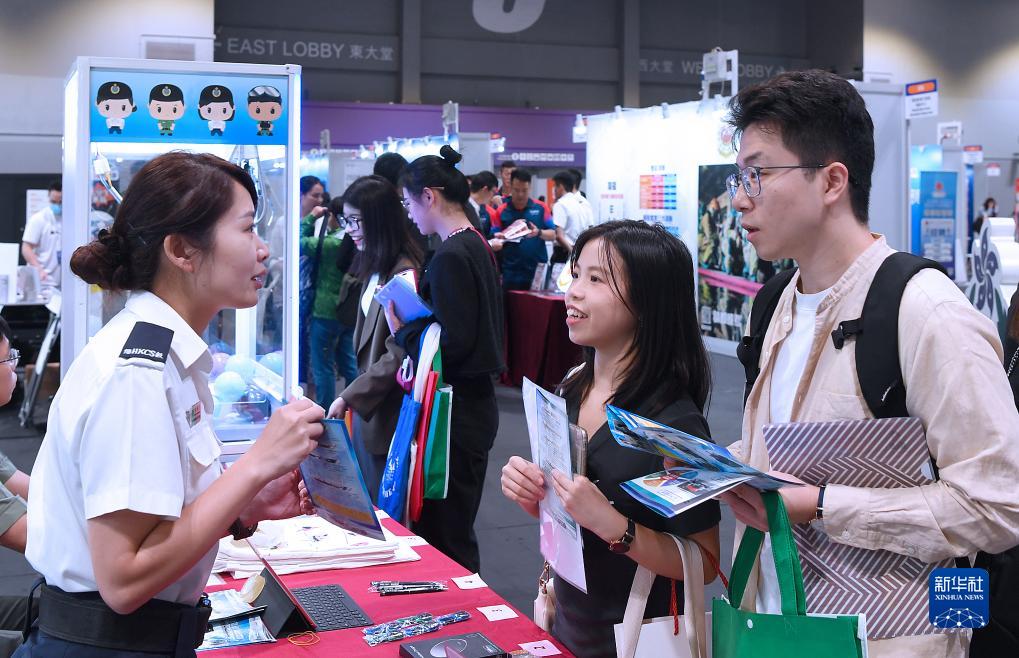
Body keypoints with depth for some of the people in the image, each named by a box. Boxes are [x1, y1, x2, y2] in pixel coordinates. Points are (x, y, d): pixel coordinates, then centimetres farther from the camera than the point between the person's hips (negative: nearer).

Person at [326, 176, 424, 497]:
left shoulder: (404, 275, -19)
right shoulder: (375, 268, 9)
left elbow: (398, 357, -21)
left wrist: (349, 397, -18)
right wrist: (353, 396, 6)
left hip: (387, 409, -8)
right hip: (366, 404, 9)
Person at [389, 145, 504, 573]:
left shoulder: (451, 257, -18)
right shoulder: (477, 245, 12)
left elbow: (452, 342, -21)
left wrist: (401, 329, -7)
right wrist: (416, 310, 11)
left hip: (456, 410, -10)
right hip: (474, 399, 10)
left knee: (444, 533, -2)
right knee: (455, 526, 19)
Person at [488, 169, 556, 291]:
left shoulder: (541, 208, 5)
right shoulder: (501, 211, 3)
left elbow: (552, 235, 4)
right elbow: (494, 238, 3)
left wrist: (539, 232, -16)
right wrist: (500, 238, -21)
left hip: (537, 269, 0)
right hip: (511, 271, 0)